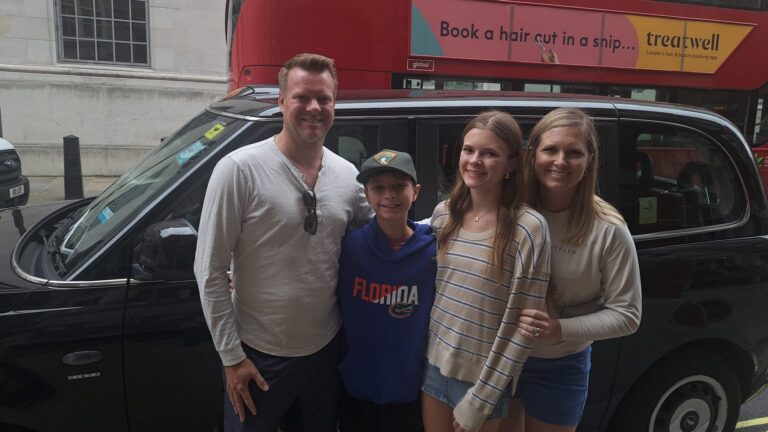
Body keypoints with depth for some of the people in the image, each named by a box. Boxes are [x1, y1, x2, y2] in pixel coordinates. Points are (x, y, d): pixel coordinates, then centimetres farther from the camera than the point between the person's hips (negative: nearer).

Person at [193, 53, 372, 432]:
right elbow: (210, 272, -13)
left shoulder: (348, 175, -1)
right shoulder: (240, 169, -16)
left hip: (326, 349, 5)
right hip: (260, 356, -4)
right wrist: (231, 356, -11)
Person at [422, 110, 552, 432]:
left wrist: (480, 399, -12)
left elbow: (523, 325, -15)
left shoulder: (528, 227, -17)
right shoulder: (443, 213, -2)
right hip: (434, 364, 4)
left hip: (484, 377, -4)